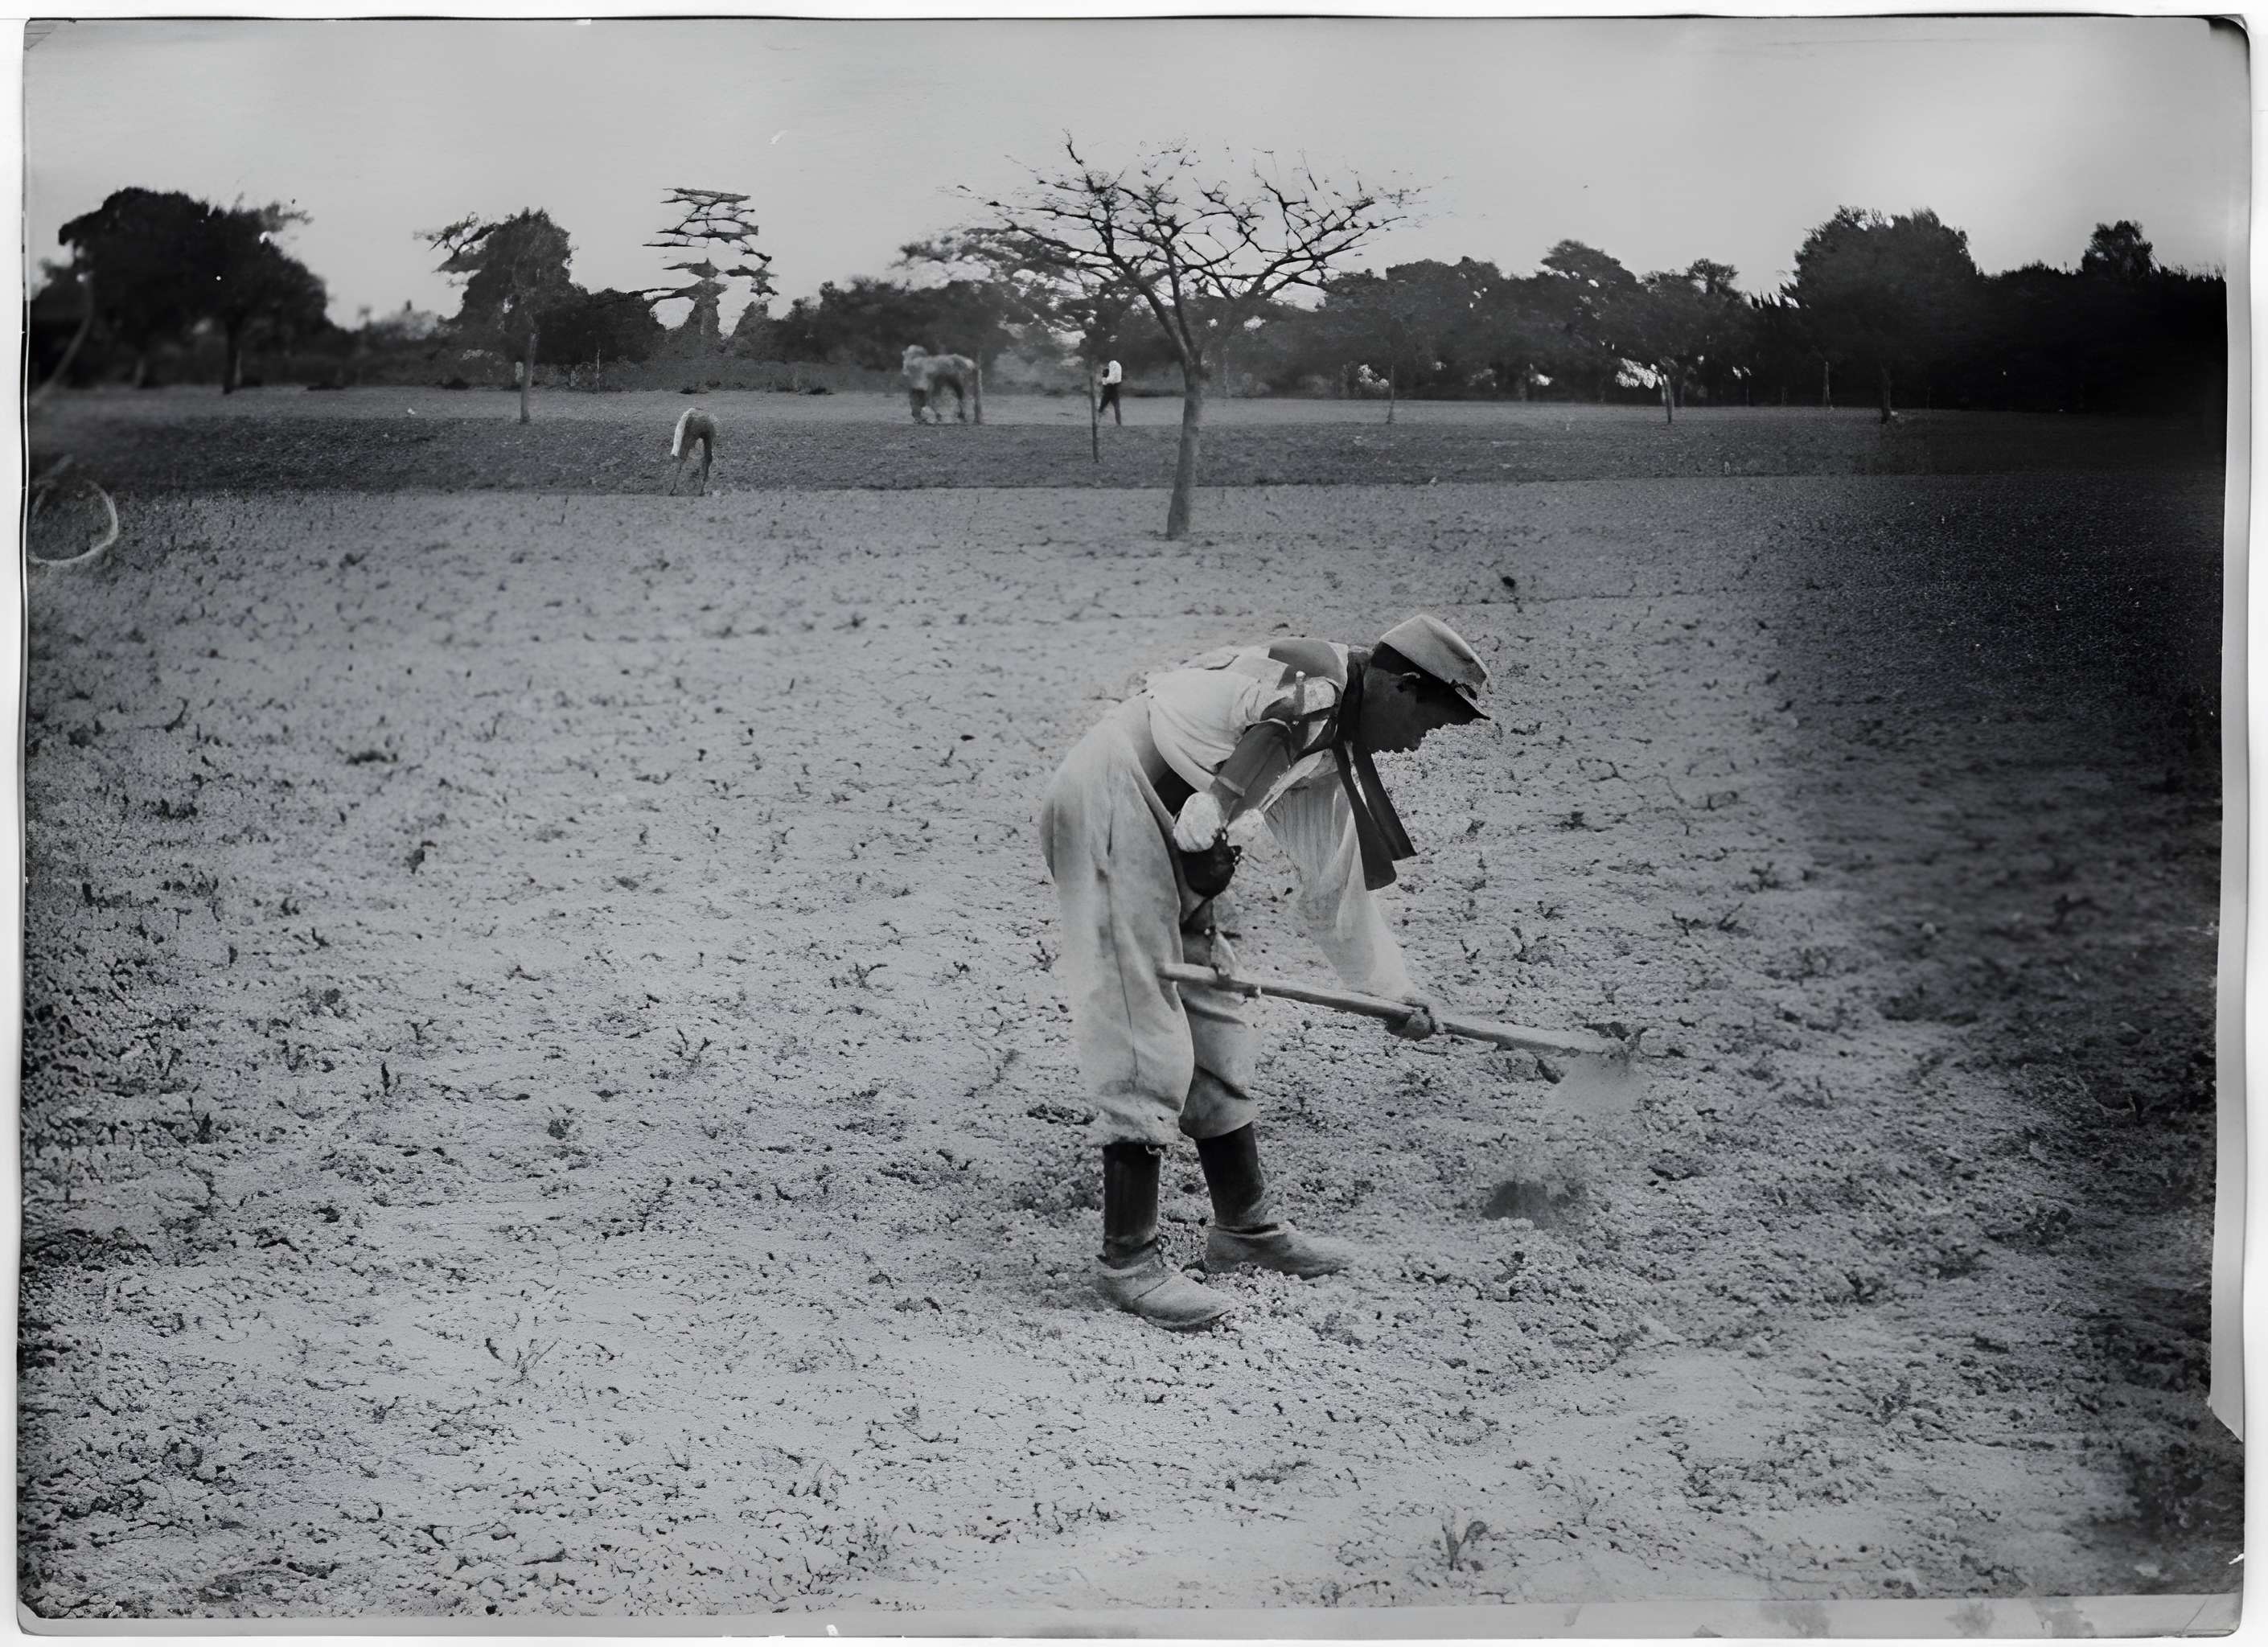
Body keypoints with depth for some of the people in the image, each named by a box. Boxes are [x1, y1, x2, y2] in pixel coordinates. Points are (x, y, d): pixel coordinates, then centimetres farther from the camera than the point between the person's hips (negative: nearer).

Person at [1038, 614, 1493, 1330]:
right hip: (1112, 806, -11)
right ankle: (1129, 1261, -6)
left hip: (1153, 830, 11)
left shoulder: (1332, 757, 18)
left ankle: (1244, 1224, 26)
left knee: (1214, 1026, 14)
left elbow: (1338, 894, 26)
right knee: (1143, 1034, -10)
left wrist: (1398, 992, 29)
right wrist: (1203, 841, -14)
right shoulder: (1312, 683, -12)